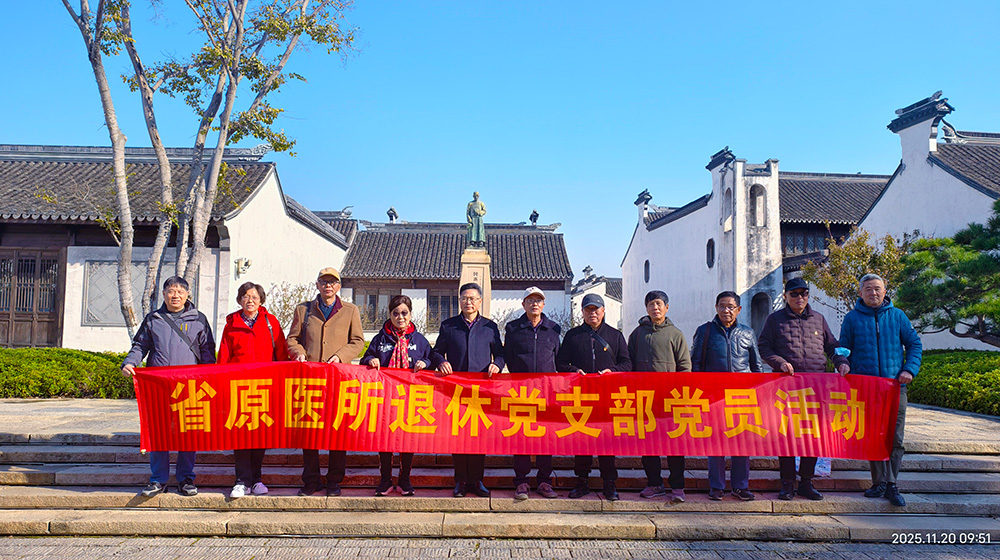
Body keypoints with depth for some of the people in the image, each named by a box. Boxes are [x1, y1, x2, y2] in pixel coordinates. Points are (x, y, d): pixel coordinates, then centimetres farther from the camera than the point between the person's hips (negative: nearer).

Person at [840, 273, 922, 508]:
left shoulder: (897, 316, 9)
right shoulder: (852, 318, 6)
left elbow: (915, 344, 12)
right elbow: (843, 351, 10)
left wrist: (910, 369, -3)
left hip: (895, 386, 1)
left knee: (895, 438, 0)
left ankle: (889, 484, 7)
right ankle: (880, 483, 11)